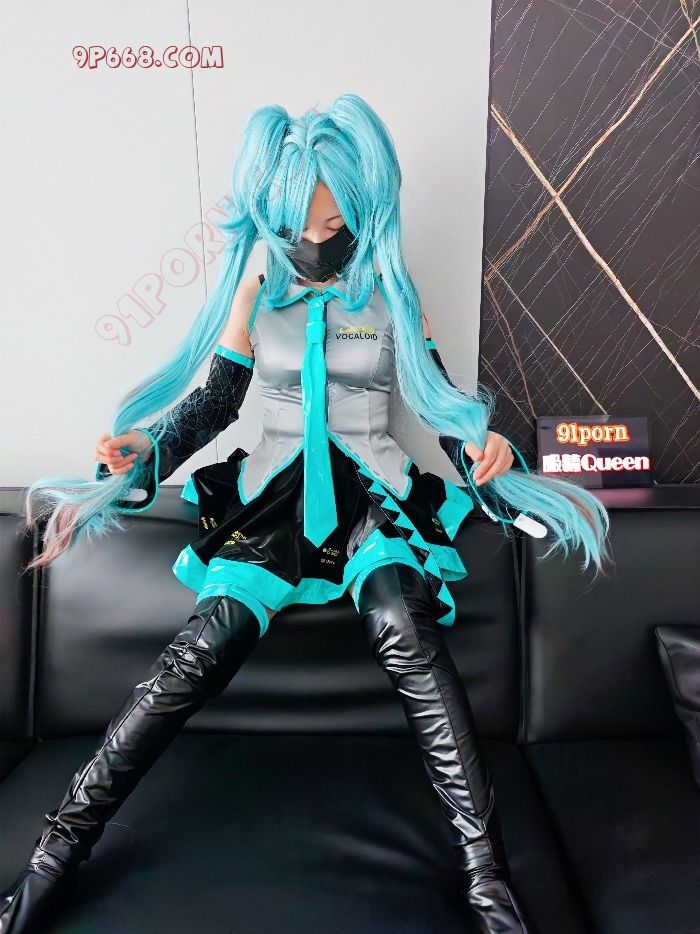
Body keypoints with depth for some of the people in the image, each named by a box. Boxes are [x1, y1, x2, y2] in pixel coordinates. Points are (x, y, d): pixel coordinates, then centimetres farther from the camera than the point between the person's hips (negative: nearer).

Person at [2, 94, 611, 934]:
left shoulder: (393, 297, 9)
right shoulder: (255, 293, 10)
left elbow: (437, 397, 9)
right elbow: (217, 399, 12)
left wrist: (482, 450, -11)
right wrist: (145, 450, -5)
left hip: (373, 492, 0)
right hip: (272, 492, 1)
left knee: (402, 627, -32)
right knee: (208, 644, -22)